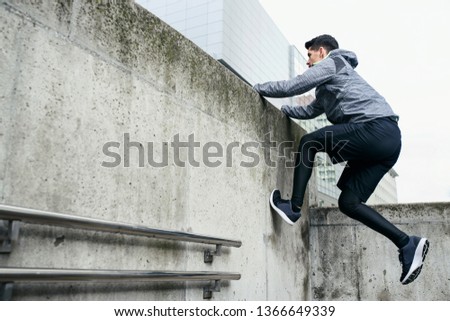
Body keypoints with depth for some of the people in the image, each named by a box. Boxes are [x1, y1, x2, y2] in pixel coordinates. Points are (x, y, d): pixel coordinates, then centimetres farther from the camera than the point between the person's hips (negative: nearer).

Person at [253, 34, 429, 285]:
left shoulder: (332, 62, 7)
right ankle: (407, 243, 1)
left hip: (376, 128, -9)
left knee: (309, 143, -3)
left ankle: (294, 207, -4)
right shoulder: (328, 86, 36)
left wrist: (258, 89, 12)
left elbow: (294, 86, 0)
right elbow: (309, 111, 41)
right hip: (387, 140, 9)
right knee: (349, 203, 4)